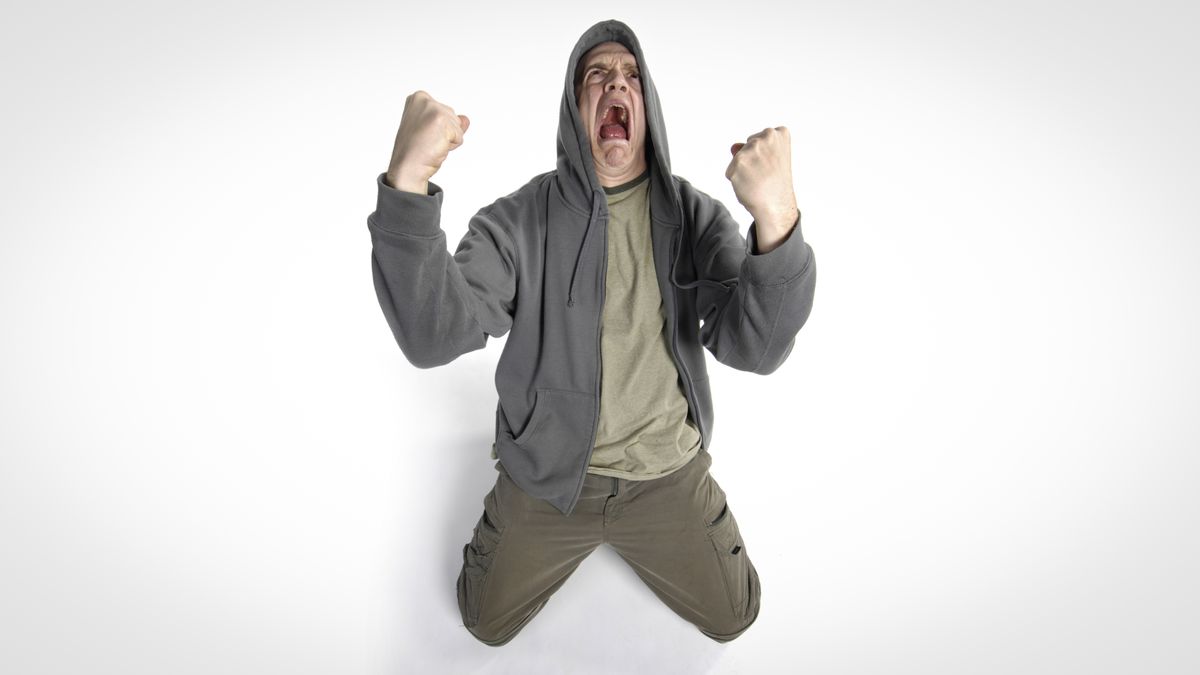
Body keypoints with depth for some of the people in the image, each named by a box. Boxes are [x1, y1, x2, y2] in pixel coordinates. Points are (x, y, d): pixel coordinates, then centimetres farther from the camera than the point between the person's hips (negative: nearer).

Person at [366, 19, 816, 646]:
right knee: (487, 624, 17)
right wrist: (407, 182, -44)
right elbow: (432, 337, -29)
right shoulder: (520, 219, -16)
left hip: (669, 476, 1)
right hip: (546, 476, 0)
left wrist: (776, 218, -44)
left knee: (732, 617, 18)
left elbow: (754, 347, -25)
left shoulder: (694, 214, -12)